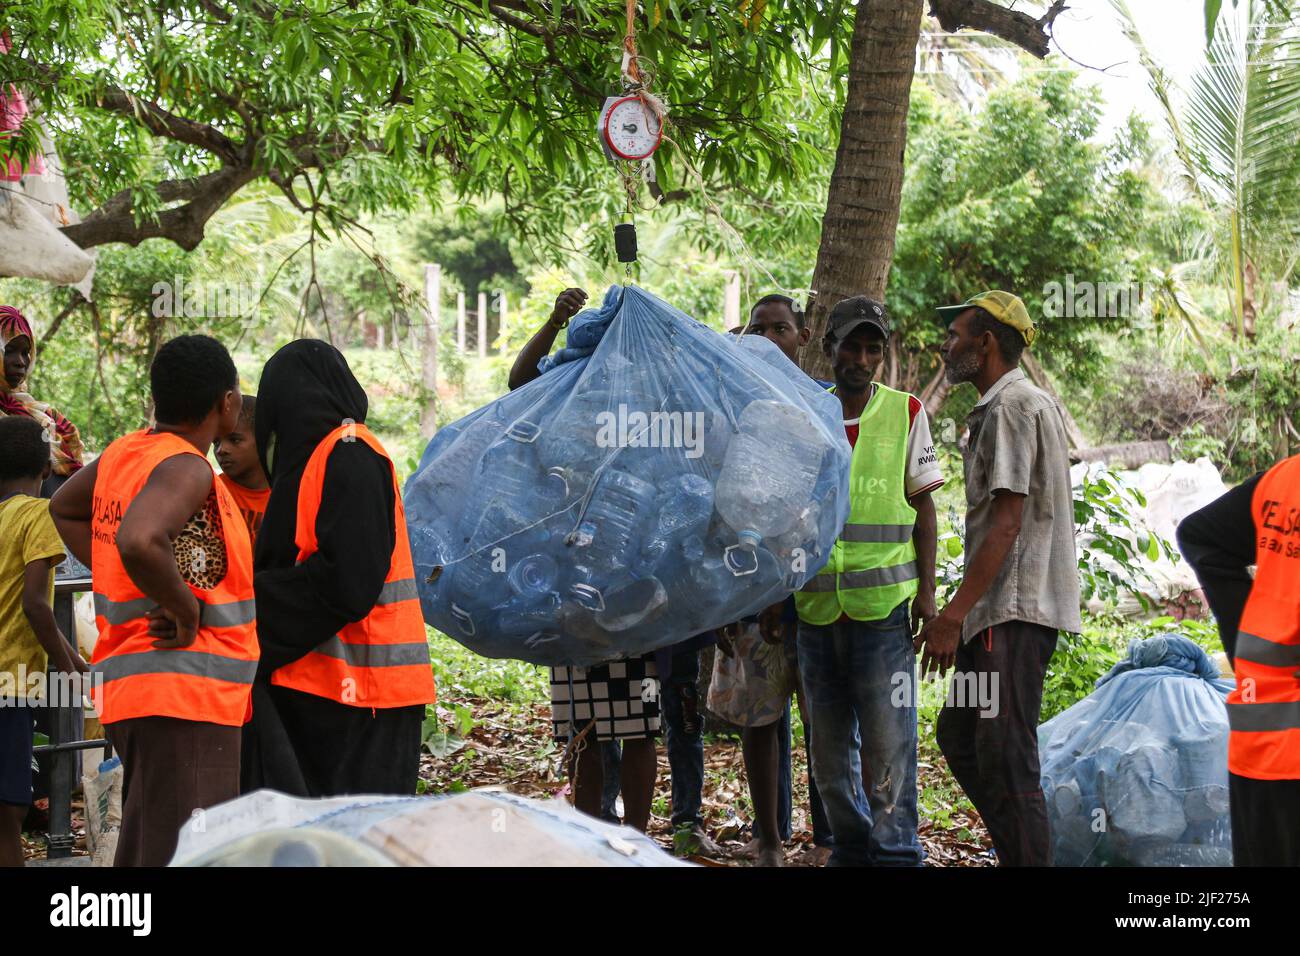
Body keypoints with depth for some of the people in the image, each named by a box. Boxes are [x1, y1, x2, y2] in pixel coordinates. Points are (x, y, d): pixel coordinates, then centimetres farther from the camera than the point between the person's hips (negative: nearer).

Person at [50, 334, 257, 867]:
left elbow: (64, 508, 30)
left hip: (127, 684, 10)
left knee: (143, 848, 17)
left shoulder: (123, 454, 11)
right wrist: (187, 609, -18)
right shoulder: (186, 468, -15)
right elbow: (139, 541, -34)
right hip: (184, 700, -9)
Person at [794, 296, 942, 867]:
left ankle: (896, 852, 3)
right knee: (829, 741, 10)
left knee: (887, 739, -5)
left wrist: (926, 590, -2)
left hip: (883, 601, -3)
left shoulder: (906, 414, 4)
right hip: (815, 604, 3)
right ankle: (850, 847, 23)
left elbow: (923, 510, 5)